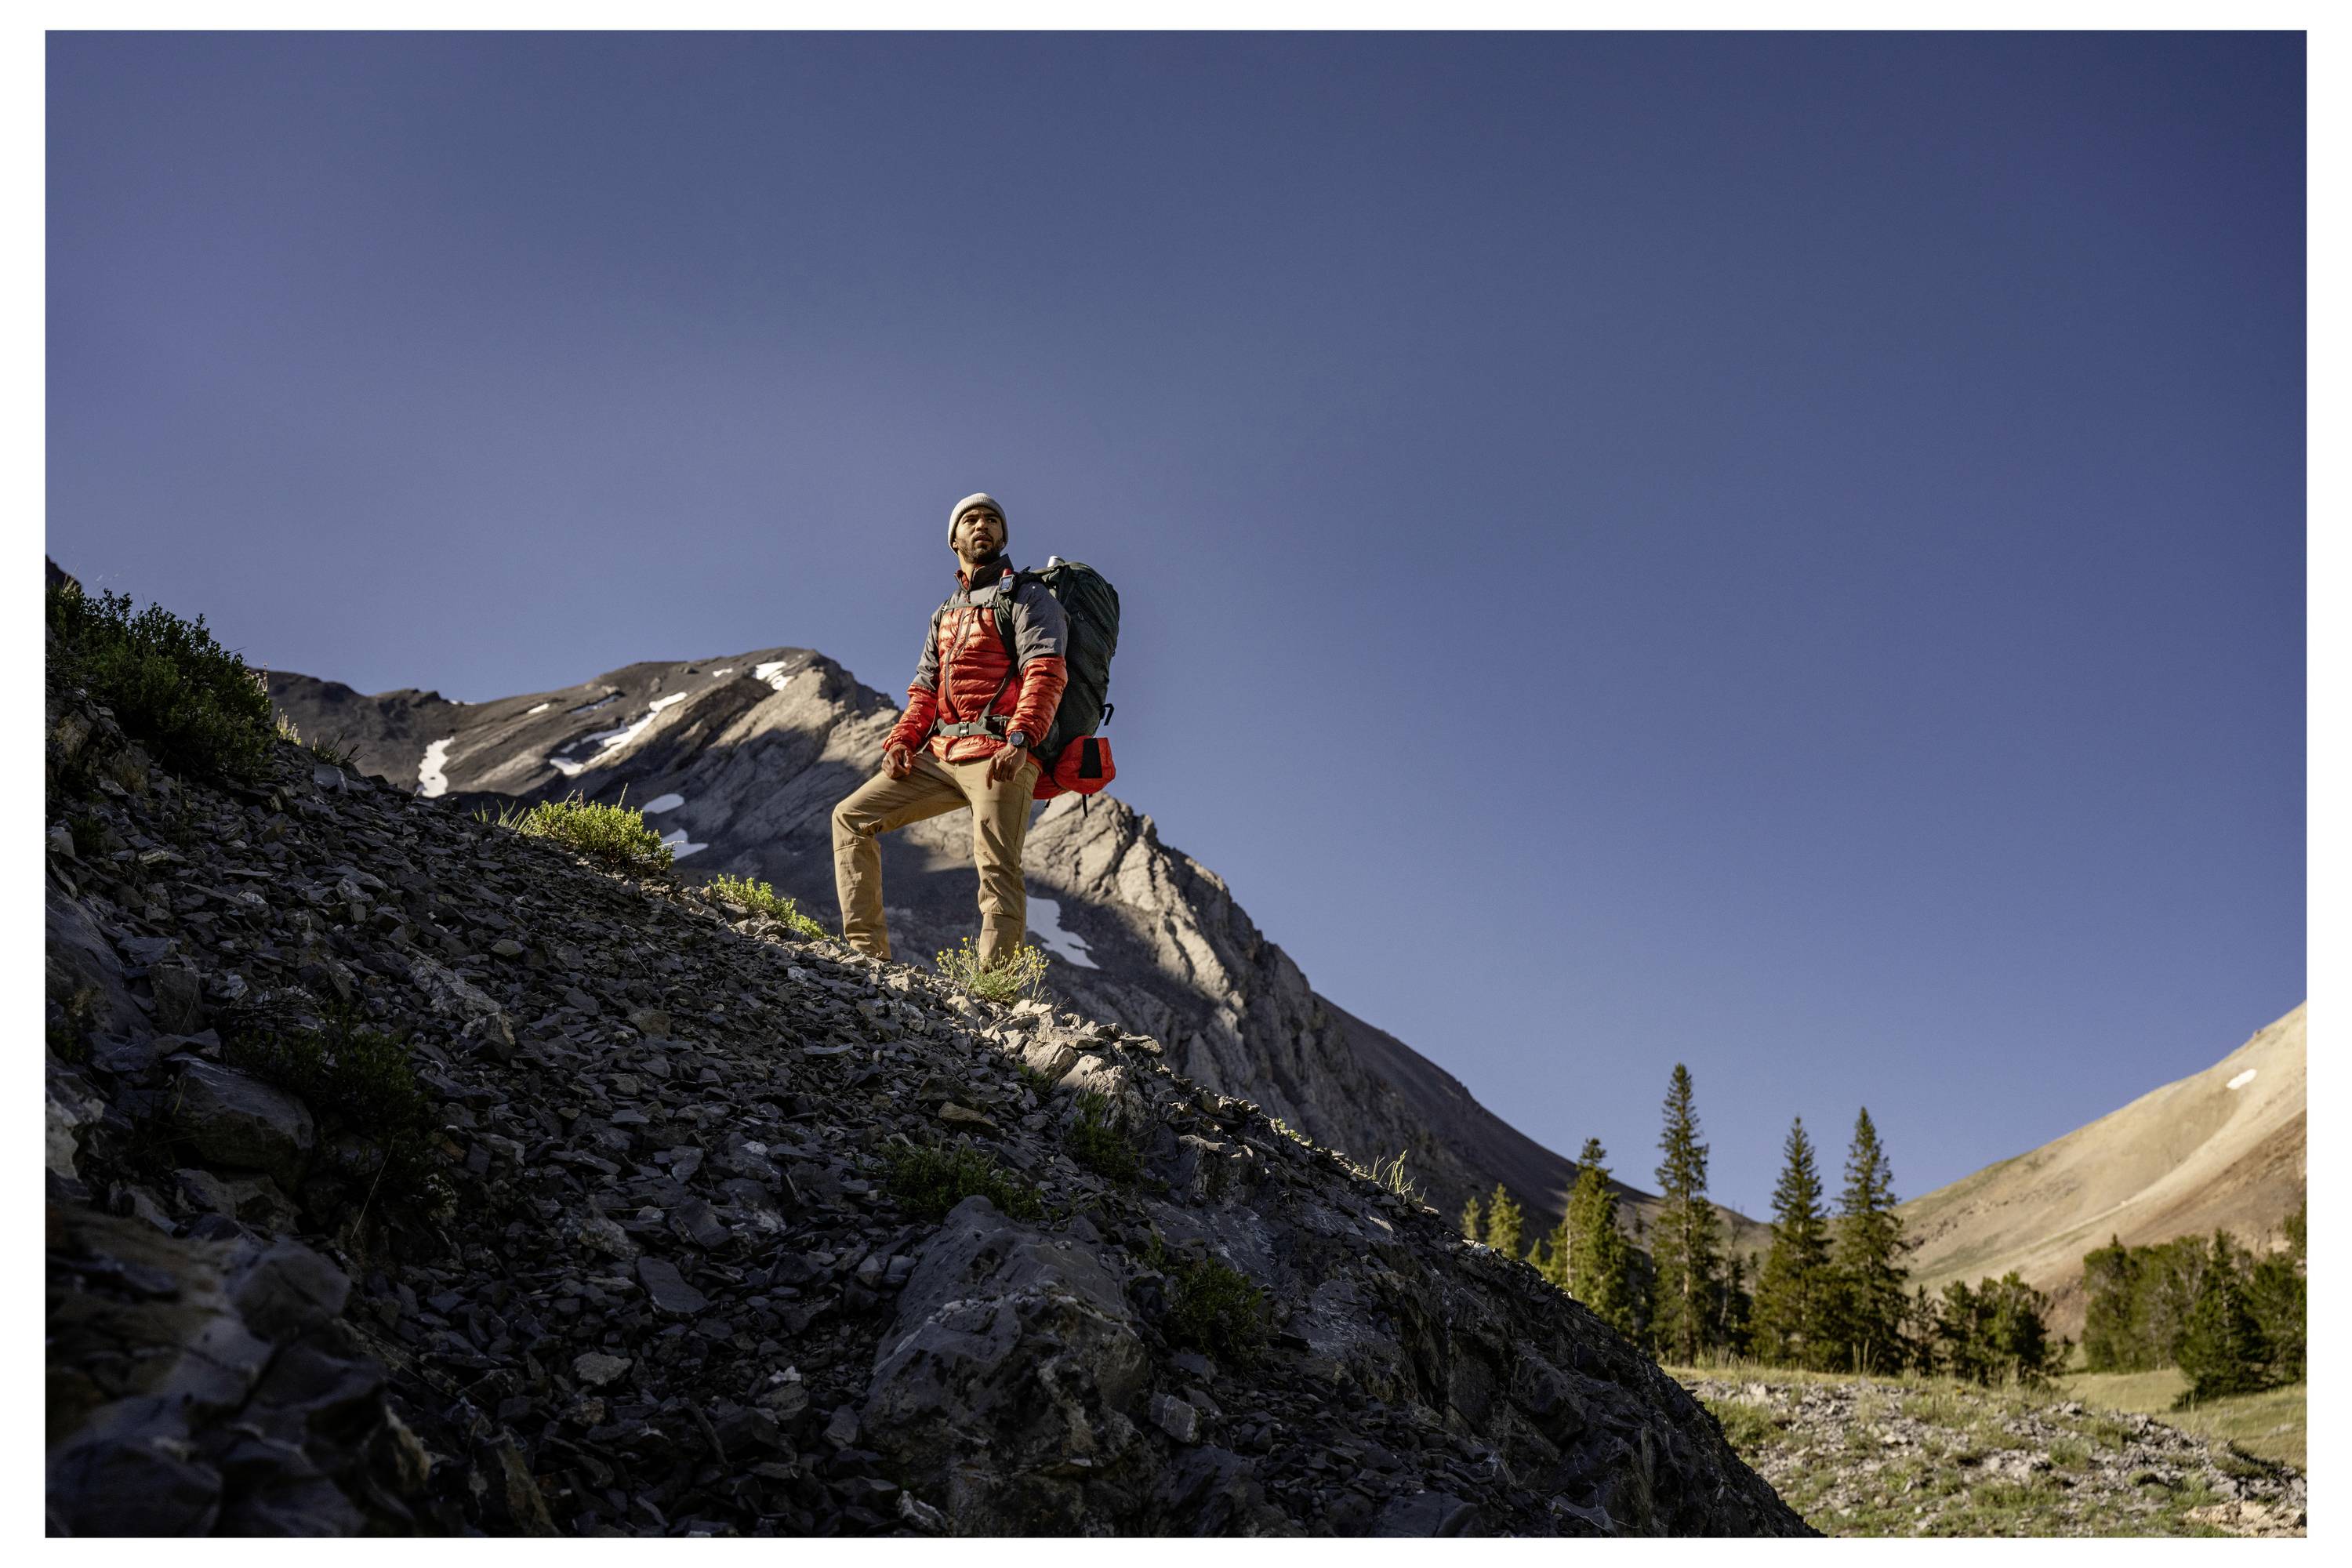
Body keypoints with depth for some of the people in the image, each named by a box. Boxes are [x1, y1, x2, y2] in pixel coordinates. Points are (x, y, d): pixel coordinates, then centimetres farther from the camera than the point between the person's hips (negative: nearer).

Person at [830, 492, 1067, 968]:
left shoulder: (1028, 597, 4)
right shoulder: (946, 613, 27)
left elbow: (1046, 672, -11)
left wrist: (1020, 739, -27)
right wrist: (901, 740, 4)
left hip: (999, 754, -8)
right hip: (940, 754, 8)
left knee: (997, 871, -18)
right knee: (851, 817, 3)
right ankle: (866, 949, 0)